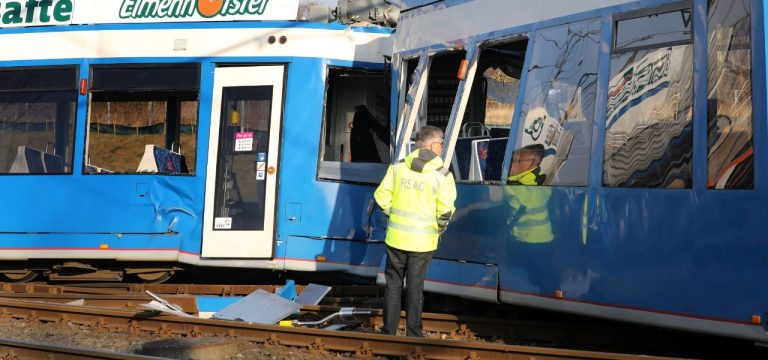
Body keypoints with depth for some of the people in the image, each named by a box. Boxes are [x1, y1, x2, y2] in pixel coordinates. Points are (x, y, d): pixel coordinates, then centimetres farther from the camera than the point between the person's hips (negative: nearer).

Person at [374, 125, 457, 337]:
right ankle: (413, 333, 11)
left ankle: (389, 331, 15)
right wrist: (440, 228, 6)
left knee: (393, 284, 12)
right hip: (423, 240, -2)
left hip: (396, 237, 2)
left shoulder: (398, 167, 0)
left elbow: (382, 196, 0)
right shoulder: (442, 175, -9)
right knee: (415, 287, 6)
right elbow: (445, 210, -13)